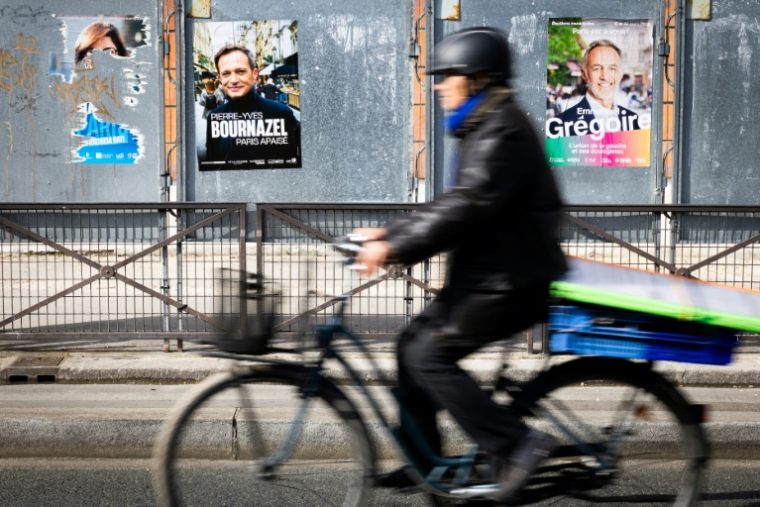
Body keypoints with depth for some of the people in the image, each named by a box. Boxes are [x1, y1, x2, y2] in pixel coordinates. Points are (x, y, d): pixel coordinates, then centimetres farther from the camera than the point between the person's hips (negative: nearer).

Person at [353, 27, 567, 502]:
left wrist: (395, 246, -26)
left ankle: (519, 443, -10)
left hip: (509, 281, -10)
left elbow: (465, 207, -27)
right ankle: (422, 459, 19)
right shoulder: (483, 128, 17)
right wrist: (391, 232, 10)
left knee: (430, 356, -14)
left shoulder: (502, 132, -17)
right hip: (487, 273, 11)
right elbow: (452, 205, 18)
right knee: (414, 342, 11)